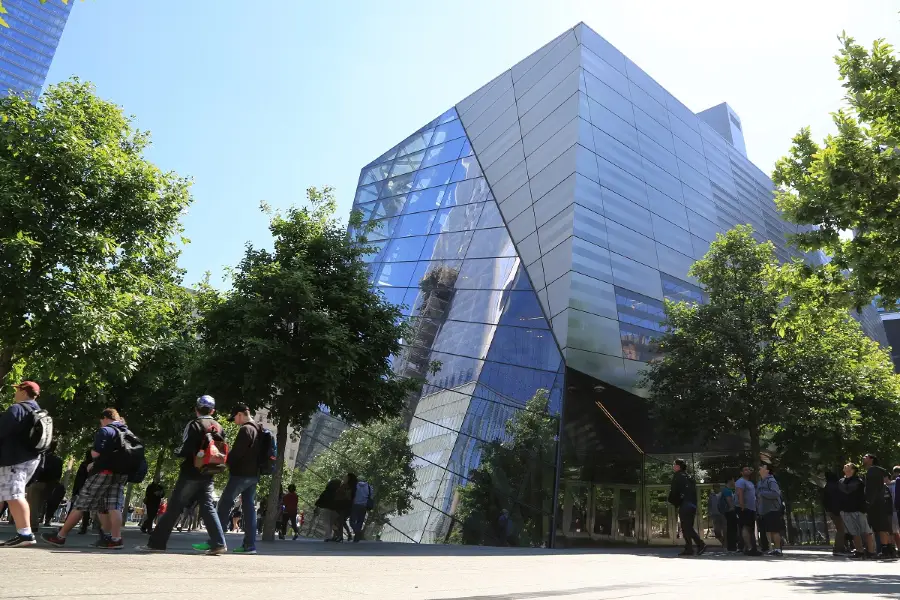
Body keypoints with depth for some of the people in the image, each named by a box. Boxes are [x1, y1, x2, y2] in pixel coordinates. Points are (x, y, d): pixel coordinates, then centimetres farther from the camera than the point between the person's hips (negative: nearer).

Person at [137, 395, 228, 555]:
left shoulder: (194, 425, -8)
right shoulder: (219, 427, 11)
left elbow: (186, 449, -15)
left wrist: (177, 451, 4)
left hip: (191, 474, -5)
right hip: (208, 475, 5)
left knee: (173, 508, 3)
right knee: (208, 508, 6)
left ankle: (156, 543, 9)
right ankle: (219, 544, -1)